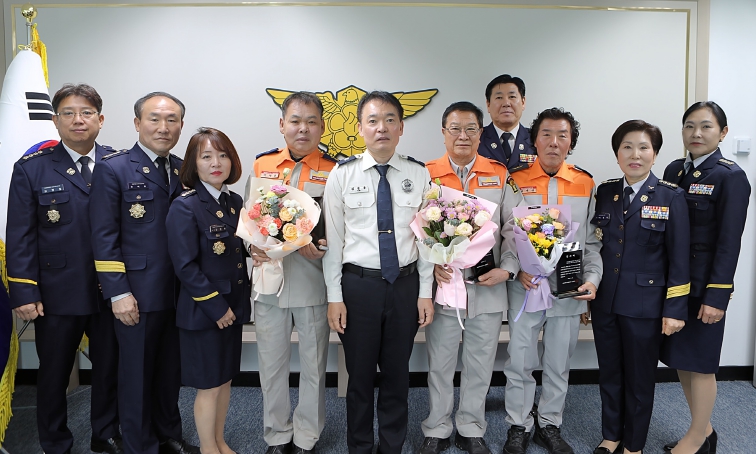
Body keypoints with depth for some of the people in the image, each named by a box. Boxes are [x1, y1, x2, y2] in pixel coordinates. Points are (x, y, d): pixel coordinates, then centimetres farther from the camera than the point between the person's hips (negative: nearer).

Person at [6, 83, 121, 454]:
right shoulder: (31, 169, -1)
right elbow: (20, 237, -4)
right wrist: (24, 293, -9)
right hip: (58, 295, -1)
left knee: (110, 368, 15)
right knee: (53, 375, 13)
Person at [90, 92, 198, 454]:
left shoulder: (185, 170, 8)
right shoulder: (112, 169, -6)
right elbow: (104, 237, -9)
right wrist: (119, 294, -13)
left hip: (179, 292, 5)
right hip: (137, 295, -4)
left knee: (171, 370, 17)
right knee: (137, 375, 9)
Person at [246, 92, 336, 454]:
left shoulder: (333, 170, -1)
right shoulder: (261, 165, 6)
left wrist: (323, 246, -19)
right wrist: (254, 246, -8)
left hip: (314, 281, -2)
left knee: (314, 364, 11)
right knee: (272, 363, 13)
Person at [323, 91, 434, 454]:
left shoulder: (419, 174, 0)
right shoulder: (342, 174, -3)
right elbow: (333, 239, -2)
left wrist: (425, 291, 1)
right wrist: (334, 296, -4)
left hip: (405, 284, 1)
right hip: (358, 284, -1)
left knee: (397, 374, 14)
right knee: (359, 374, 12)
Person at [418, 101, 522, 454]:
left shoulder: (500, 175, 6)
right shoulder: (426, 175, 1)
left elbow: (512, 228, 6)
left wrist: (507, 269, -6)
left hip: (488, 288, 1)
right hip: (442, 284, -1)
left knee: (480, 365, 12)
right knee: (439, 364, 11)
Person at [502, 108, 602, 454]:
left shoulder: (585, 184, 4)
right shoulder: (515, 180, -2)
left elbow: (593, 240, 7)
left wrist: (592, 278, -5)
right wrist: (516, 269, -13)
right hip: (524, 287, -2)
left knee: (559, 364, 13)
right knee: (520, 362, 6)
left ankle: (549, 425, 31)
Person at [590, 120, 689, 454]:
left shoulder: (671, 197, -6)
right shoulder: (604, 192, 4)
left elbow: (679, 259, -7)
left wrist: (675, 309, -9)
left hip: (644, 305, -3)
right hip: (604, 301, 3)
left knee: (639, 379, 11)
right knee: (609, 374, 15)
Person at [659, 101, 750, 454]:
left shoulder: (731, 177, -10)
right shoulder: (674, 170, 8)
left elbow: (729, 242, -13)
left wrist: (716, 296, -17)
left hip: (703, 286, -6)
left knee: (699, 362, 5)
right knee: (680, 359, 14)